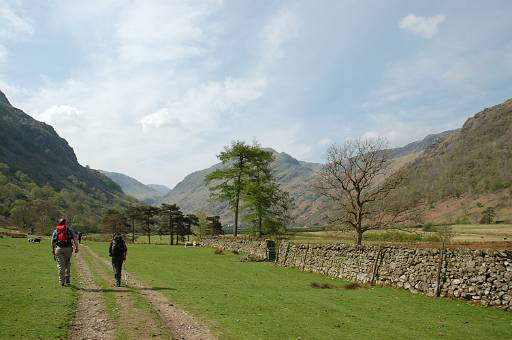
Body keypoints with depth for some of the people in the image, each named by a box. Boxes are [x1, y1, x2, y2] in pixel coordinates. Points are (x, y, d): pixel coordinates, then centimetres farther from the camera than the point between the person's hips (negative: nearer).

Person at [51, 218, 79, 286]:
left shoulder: (55, 231, 14)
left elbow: (52, 242, 10)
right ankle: (67, 278, 16)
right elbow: (74, 239, -4)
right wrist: (76, 247, -5)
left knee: (61, 265, 1)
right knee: (68, 264, 18)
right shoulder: (70, 230, 9)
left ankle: (62, 281, -2)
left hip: (58, 249, 1)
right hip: (68, 248, 0)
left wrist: (53, 250, 16)